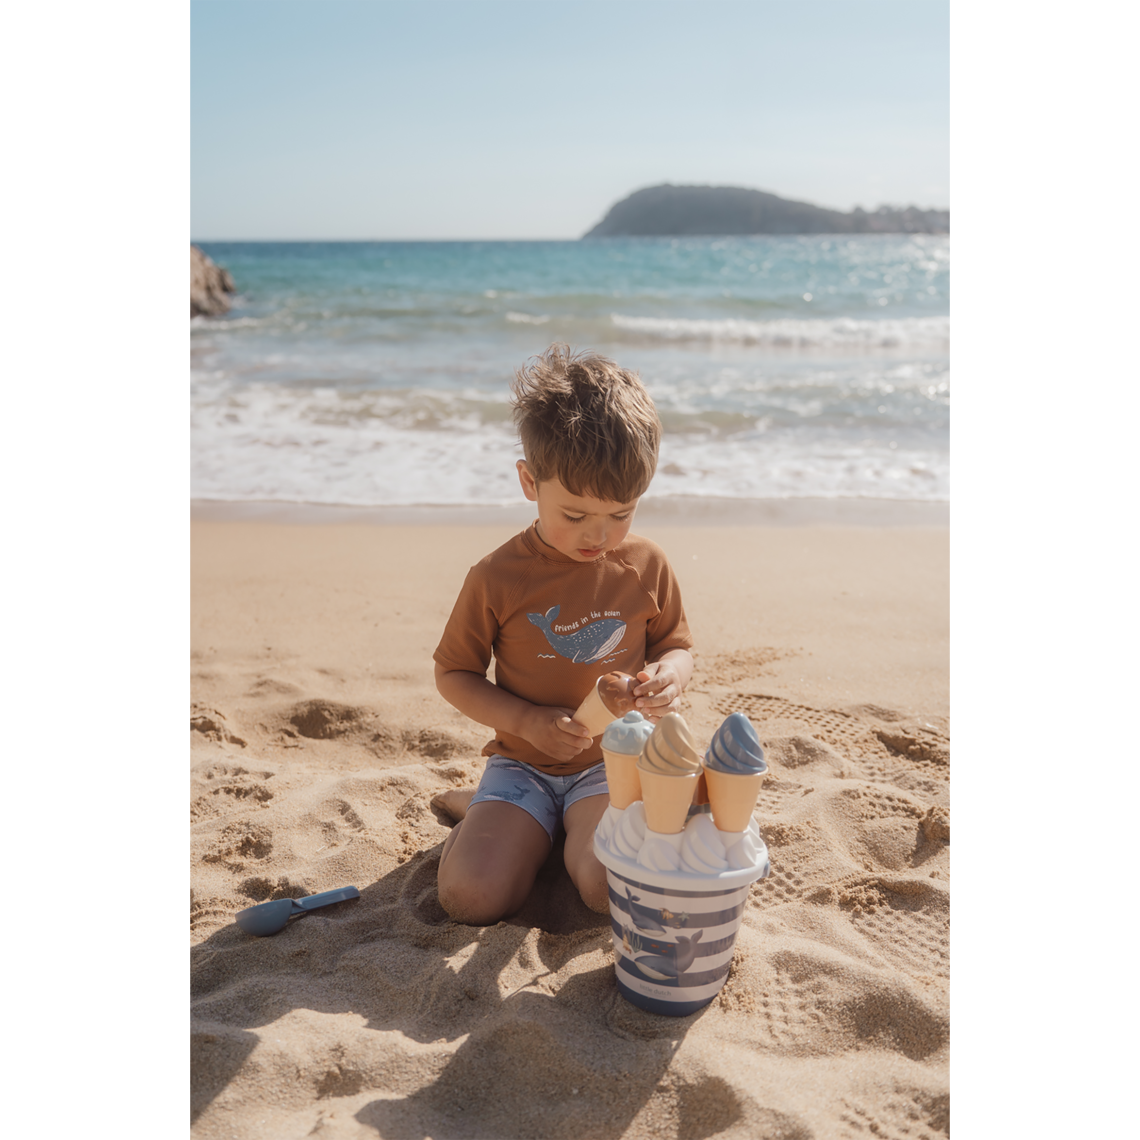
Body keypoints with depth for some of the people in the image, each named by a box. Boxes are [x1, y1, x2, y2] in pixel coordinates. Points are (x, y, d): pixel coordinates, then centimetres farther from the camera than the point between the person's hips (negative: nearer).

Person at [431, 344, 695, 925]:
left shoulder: (647, 566, -4)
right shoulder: (497, 578, -11)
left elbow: (675, 644, 10)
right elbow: (453, 674, -1)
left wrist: (671, 673, -15)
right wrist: (528, 720, -16)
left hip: (614, 761, 1)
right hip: (523, 763, 0)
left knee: (615, 886, -25)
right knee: (472, 896, -18)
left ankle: (577, 831, 10)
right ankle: (485, 813, 15)